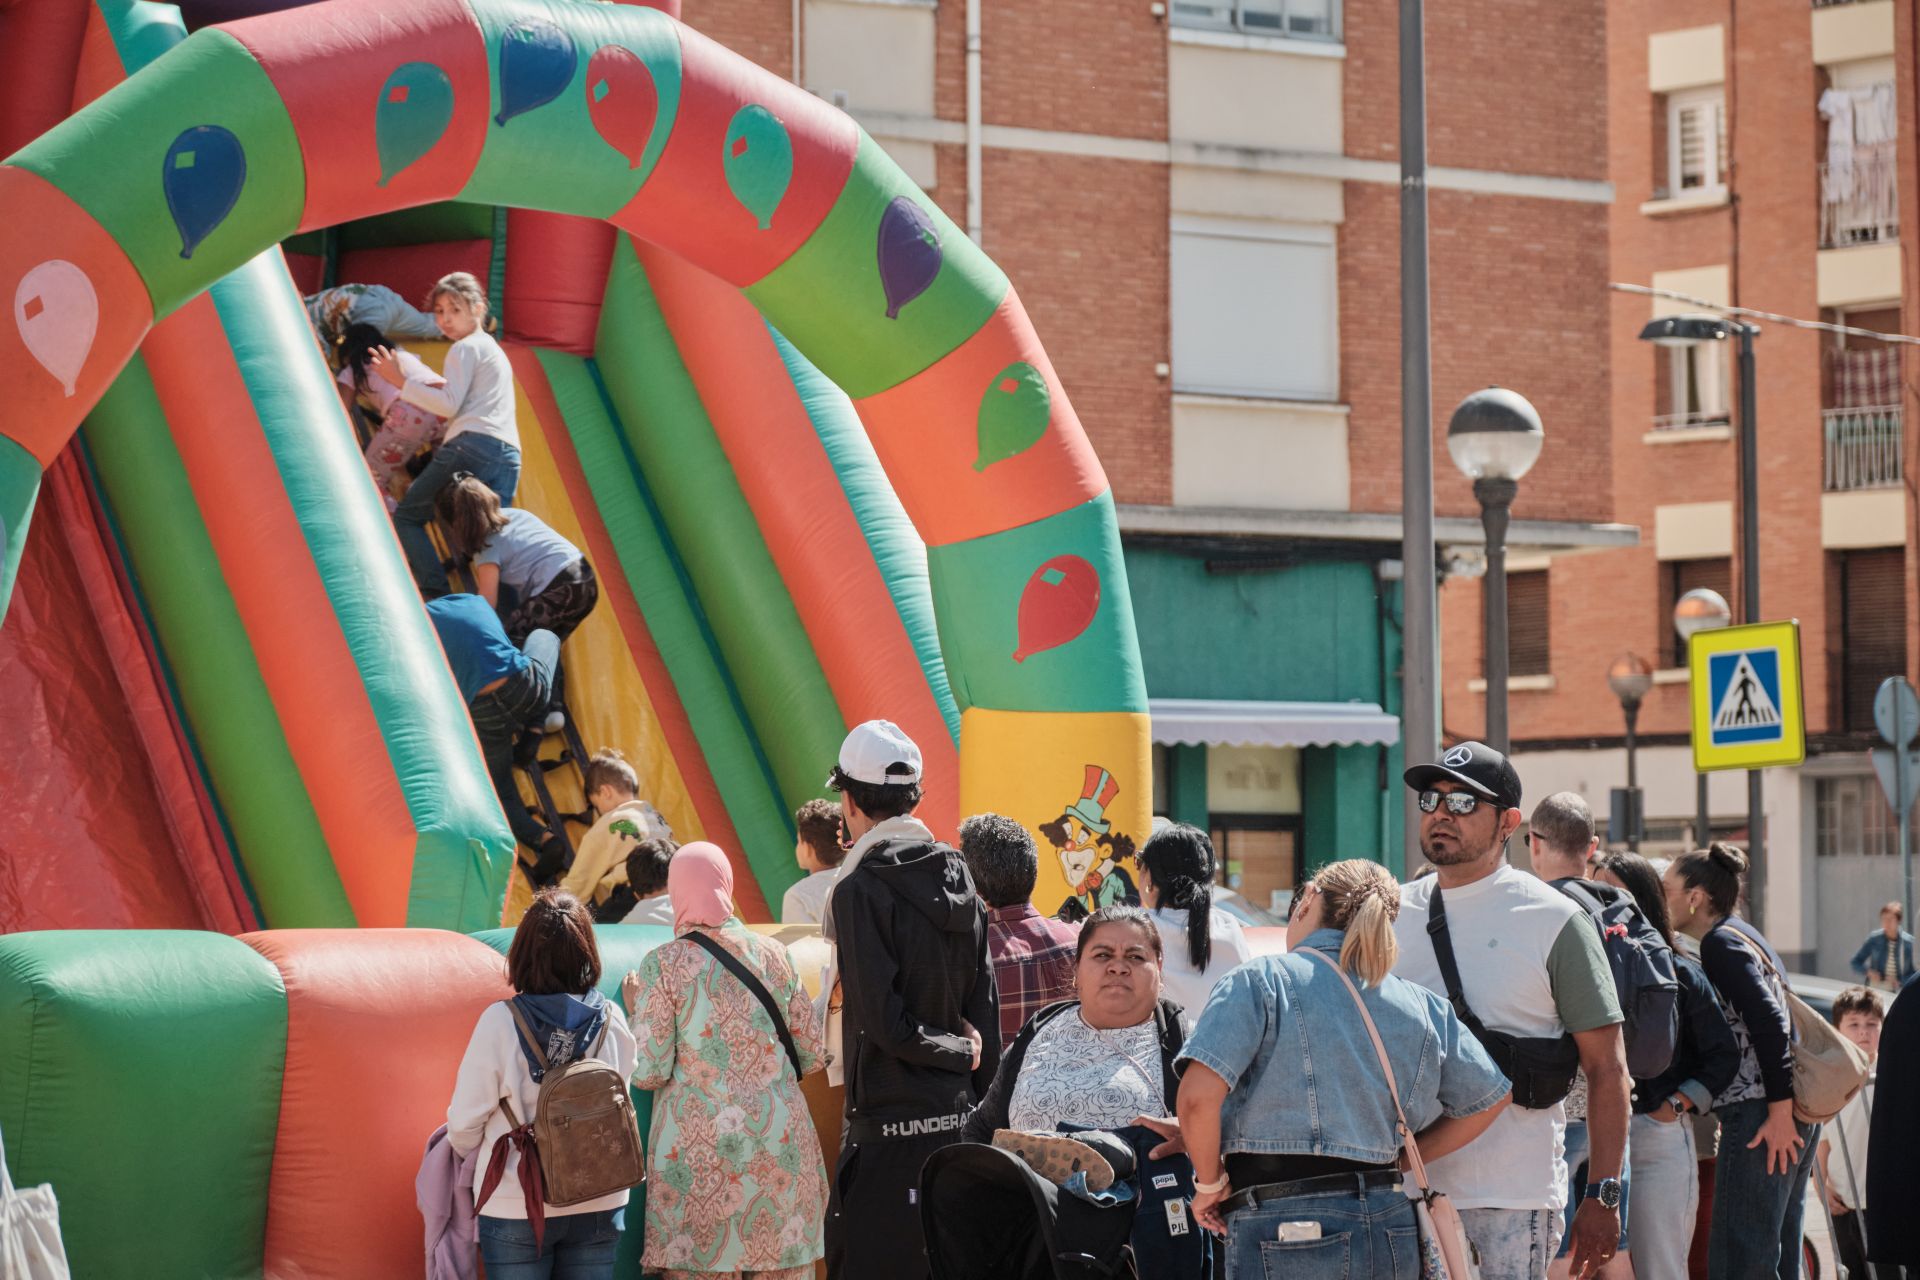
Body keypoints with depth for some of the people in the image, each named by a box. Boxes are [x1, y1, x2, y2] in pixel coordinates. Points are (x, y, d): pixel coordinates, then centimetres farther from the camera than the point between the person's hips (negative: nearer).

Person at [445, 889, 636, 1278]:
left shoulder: (500, 1022, -14)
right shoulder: (612, 1020, -4)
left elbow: (466, 1121, -8)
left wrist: (465, 1150, 14)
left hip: (517, 1208, -3)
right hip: (600, 1205, 3)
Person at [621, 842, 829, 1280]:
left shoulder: (662, 965, -5)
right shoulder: (774, 955, 5)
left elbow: (649, 1072, -6)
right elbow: (810, 1055, 9)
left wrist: (636, 1010, 10)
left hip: (698, 1148, -3)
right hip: (778, 1145, 3)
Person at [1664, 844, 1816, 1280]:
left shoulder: (1721, 943, -9)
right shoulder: (1748, 937, 21)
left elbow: (1768, 1023, -19)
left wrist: (1779, 1112, -22)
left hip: (1756, 1114, -10)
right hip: (1792, 1111, 10)